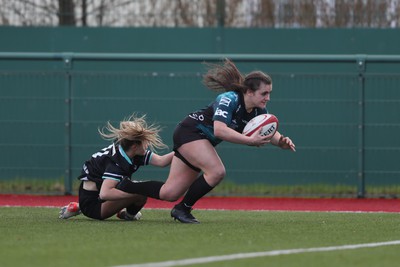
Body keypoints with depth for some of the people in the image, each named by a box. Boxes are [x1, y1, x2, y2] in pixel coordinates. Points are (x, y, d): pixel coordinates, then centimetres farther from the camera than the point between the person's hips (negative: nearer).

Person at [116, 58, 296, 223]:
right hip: (189, 132, -8)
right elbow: (219, 130, -40)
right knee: (217, 171, -28)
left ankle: (124, 186, 22)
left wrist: (281, 142, -23)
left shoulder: (259, 110, -4)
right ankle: (182, 209, -11)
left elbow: (270, 133, 1)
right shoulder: (229, 100, -28)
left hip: (204, 140, 8)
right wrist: (250, 140, -44)